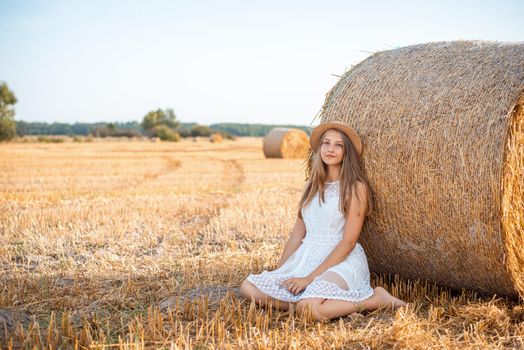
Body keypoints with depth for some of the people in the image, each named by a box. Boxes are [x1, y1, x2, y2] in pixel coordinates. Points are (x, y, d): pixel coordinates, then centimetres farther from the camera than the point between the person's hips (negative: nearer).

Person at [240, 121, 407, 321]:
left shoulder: (355, 188, -6)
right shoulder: (311, 185, 13)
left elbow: (348, 242, -12)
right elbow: (297, 234, 14)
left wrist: (310, 277, -17)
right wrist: (278, 272, 4)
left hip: (342, 262, -7)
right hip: (306, 257, 7)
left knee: (308, 308, -35)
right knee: (249, 287, -11)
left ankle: (377, 298, -10)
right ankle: (334, 307, -12)